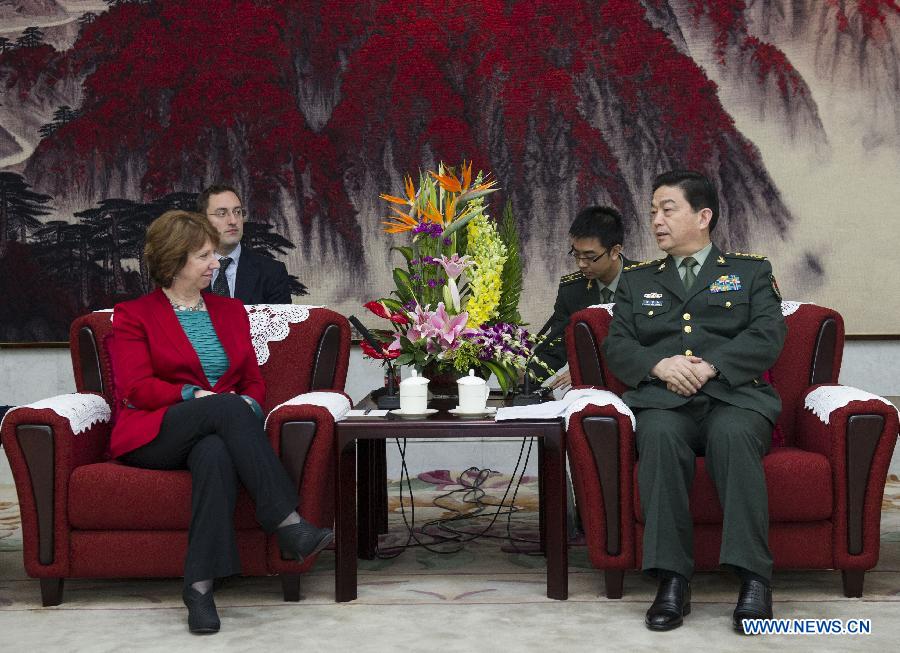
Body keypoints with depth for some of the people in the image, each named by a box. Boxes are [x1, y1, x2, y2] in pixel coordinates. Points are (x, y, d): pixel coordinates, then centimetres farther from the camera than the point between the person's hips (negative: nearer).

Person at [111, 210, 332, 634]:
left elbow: (254, 382, 17)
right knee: (228, 408, -36)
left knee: (215, 455, -38)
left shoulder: (230, 311, 21)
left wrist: (248, 404, -8)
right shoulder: (132, 316, 8)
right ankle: (287, 524, -41)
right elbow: (136, 388, -5)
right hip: (154, 436, -3)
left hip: (214, 432, 3)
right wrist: (197, 396, -19)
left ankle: (200, 584, -45)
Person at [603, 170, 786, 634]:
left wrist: (711, 366, -13)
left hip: (734, 394, -1)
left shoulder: (751, 272, 20)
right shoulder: (636, 280, 26)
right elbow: (617, 345, 12)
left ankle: (753, 577, -36)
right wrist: (659, 365, -10)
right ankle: (671, 579, -35)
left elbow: (768, 336, 3)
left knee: (732, 436, -37)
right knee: (659, 436, -35)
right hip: (664, 400, 1)